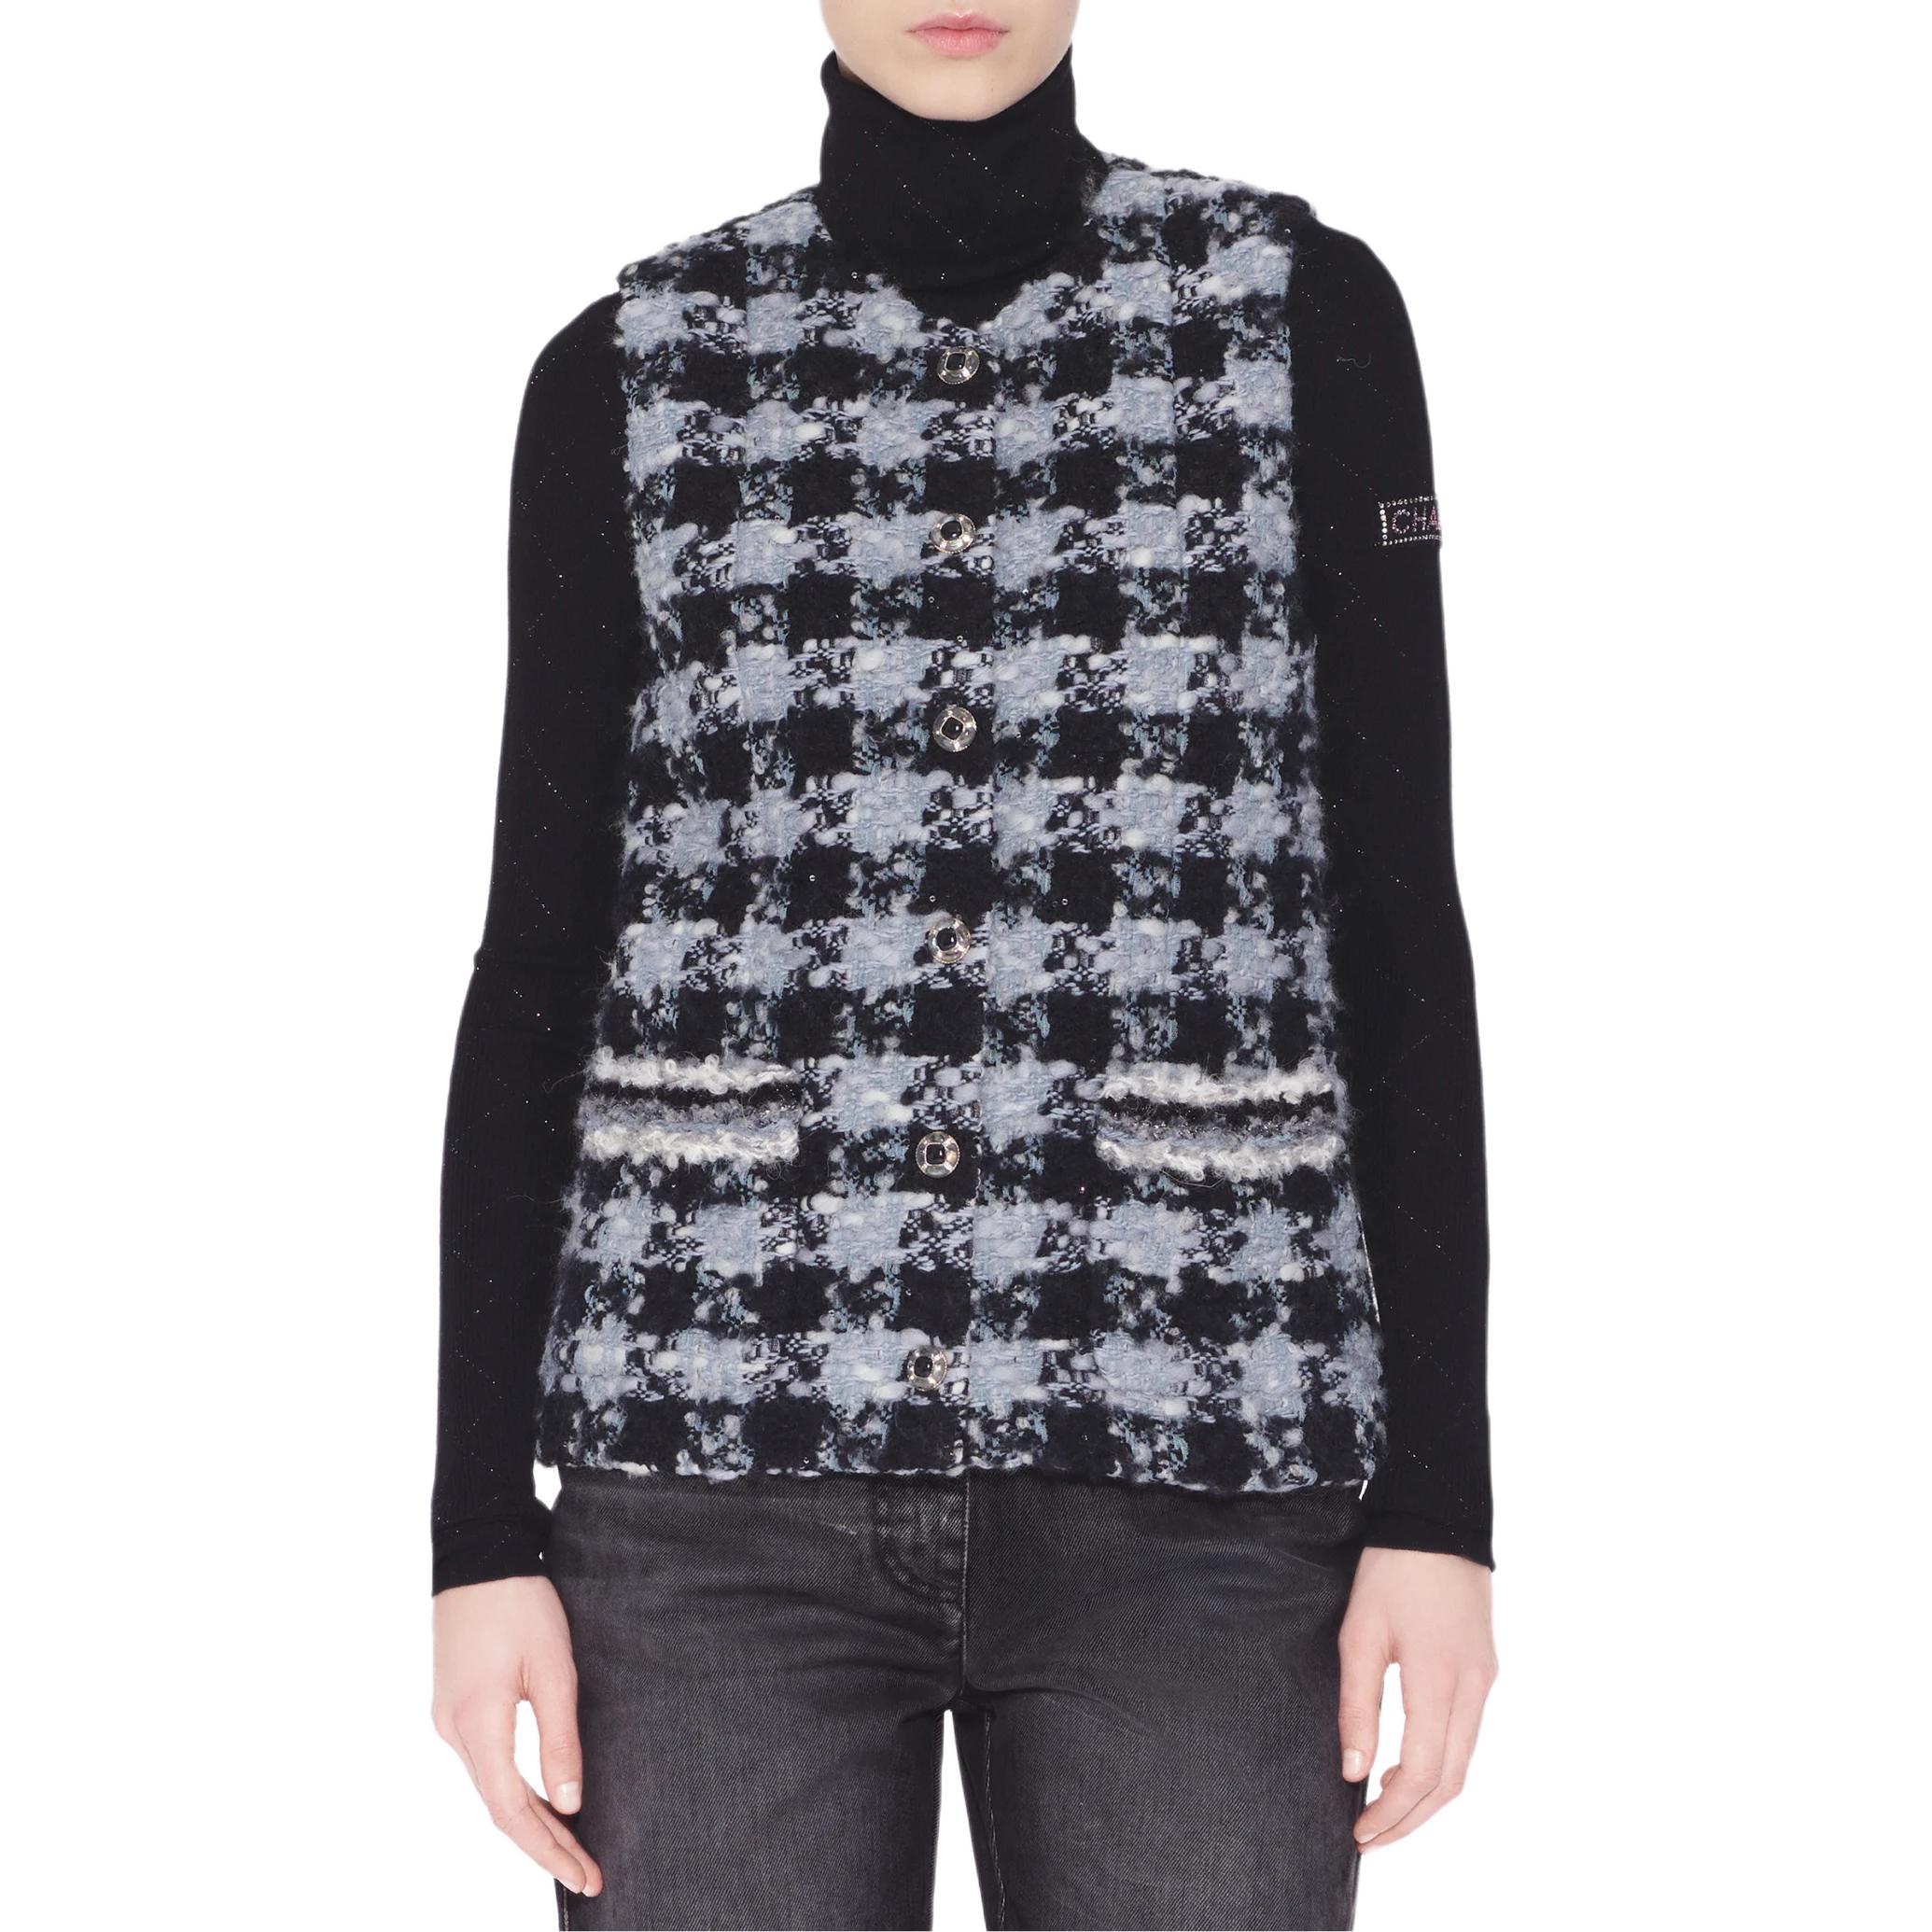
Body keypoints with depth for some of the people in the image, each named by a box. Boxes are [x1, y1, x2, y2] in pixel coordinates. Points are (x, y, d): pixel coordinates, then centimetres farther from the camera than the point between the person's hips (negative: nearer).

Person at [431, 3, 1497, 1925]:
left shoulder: (1306, 315, 5)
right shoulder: (630, 375, 7)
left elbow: (1394, 924, 3)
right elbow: (537, 958, 6)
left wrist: (1439, 1498, -3)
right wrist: (481, 1529, 1)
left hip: (1186, 1480, 0)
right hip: (731, 1466, 1)